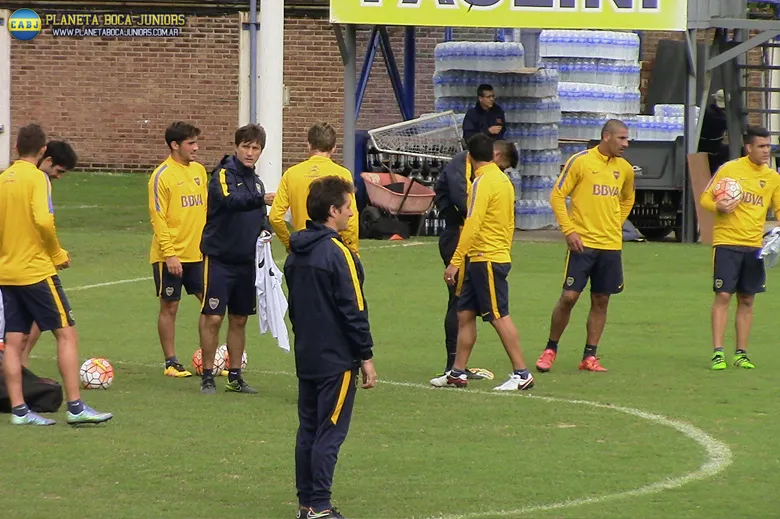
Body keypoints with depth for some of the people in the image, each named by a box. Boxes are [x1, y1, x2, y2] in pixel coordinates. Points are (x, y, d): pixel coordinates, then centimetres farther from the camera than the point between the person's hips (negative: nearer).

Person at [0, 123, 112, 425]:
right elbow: (44, 221, -22)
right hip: (37, 270, -7)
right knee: (66, 333, -1)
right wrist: (58, 254, -8)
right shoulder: (37, 178, -11)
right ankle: (75, 407, -6)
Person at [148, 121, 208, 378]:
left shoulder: (199, 171, 9)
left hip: (198, 253, 6)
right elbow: (158, 219, -14)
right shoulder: (162, 176, -11)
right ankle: (171, 362, 12)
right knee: (169, 307, 3)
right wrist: (169, 255, -18)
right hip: (171, 256, -6)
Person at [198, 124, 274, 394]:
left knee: (239, 319, 11)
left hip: (246, 260, 7)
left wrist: (265, 230, 0)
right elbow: (230, 200, -31)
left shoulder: (255, 181, 12)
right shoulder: (224, 174, -11)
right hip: (219, 257, -7)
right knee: (212, 318, -6)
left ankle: (235, 377, 18)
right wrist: (261, 199, -47)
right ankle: (207, 377, 3)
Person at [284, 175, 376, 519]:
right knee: (330, 433, -5)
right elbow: (354, 310, -16)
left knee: (308, 430, 12)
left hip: (306, 357, 8)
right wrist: (366, 357, -10)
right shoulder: (337, 254, -16)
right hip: (337, 359, -8)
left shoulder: (296, 254, 9)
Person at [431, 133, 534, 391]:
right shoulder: (503, 179, 12)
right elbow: (509, 223, 19)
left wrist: (455, 262, -20)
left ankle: (522, 374, -4)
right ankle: (457, 373, 15)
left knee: (500, 317, -6)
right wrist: (505, 250, 27)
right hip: (480, 260, 9)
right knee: (465, 314, 11)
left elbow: (472, 225, -20)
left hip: (486, 260, -9)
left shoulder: (484, 181, -15)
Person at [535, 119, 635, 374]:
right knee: (569, 296, -6)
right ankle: (550, 350, 9)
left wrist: (616, 224, 13)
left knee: (601, 301, 5)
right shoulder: (580, 161, -7)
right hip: (583, 242, -5)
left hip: (611, 245, 5)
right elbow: (557, 195, -5)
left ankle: (589, 356, 12)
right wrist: (569, 230, -12)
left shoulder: (625, 169, 9)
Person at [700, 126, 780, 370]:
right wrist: (718, 206, -21)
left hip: (755, 246, 4)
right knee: (723, 295, -8)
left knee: (747, 299, 7)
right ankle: (718, 352, -6)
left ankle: (741, 353, 14)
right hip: (727, 242, -4)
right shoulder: (730, 169, -3)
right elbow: (705, 199, 1)